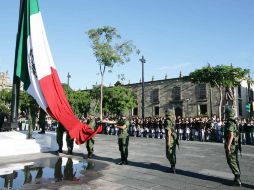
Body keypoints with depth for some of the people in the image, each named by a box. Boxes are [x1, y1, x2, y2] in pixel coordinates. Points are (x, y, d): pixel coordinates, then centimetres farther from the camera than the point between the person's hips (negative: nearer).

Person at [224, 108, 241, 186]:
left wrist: (228, 146, -26)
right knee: (235, 161, 15)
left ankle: (237, 178, -3)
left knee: (231, 161, -3)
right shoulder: (235, 122, 12)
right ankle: (238, 178, 22)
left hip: (231, 145, -10)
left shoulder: (229, 123, -19)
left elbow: (231, 135, -27)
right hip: (235, 144, 10)